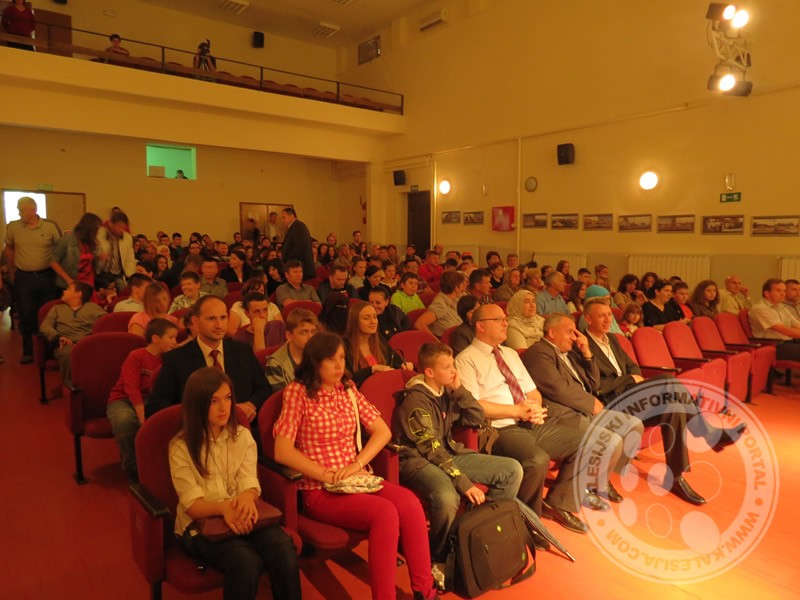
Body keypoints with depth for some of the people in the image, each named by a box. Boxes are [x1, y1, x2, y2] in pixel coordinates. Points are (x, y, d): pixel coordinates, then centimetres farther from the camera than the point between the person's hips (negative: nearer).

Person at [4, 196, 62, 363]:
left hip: (46, 276, -1)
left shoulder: (50, 226, -6)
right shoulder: (12, 227, -1)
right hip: (23, 277, 1)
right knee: (26, 316, 6)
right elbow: (9, 248, 13)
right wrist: (11, 271, 14)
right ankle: (27, 352, 18)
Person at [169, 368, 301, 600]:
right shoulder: (180, 447, -7)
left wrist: (247, 497, -29)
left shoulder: (243, 436, 5)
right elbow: (192, 506, -13)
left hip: (242, 517, 3)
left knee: (284, 549, -26)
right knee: (246, 561, -32)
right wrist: (223, 507, -34)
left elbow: (250, 483, -4)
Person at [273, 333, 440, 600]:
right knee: (385, 512, -29)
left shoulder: (348, 390, 10)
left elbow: (383, 431, 8)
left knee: (409, 502, -23)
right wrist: (325, 475, -15)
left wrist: (357, 464, -7)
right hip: (320, 491, -5)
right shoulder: (298, 392, -5)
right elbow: (282, 451, -13)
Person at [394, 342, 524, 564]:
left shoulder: (446, 392, 7)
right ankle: (440, 554, -11)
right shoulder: (415, 401, -16)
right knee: (447, 498, -41)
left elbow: (478, 419, 7)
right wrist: (463, 482, -26)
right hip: (419, 460, -8)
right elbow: (432, 450, -21)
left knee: (513, 470, -2)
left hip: (450, 454, 8)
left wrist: (459, 389, -5)